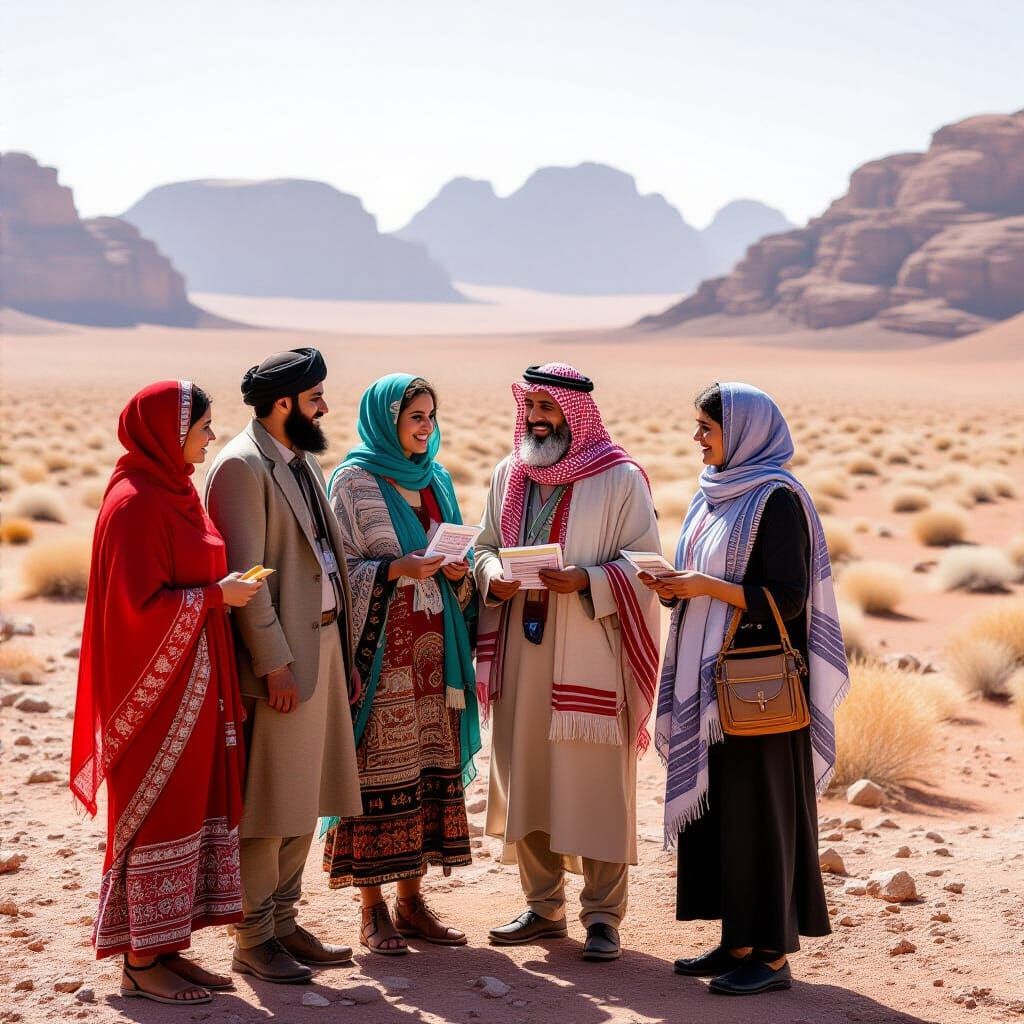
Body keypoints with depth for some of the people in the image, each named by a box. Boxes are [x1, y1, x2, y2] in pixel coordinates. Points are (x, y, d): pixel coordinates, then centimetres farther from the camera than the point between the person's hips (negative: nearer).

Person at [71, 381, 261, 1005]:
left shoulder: (173, 492, 12)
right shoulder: (135, 504, -18)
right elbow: (140, 604, -22)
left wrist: (225, 590, 7)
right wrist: (216, 595, -16)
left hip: (193, 684, 9)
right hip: (157, 686, -9)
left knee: (189, 807, 11)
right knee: (158, 811, -3)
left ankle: (164, 948, 19)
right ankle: (141, 962, 6)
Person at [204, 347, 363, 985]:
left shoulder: (305, 461, 16)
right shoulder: (243, 467, -13)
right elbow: (244, 575, -17)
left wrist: (345, 654, 15)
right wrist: (274, 663, -20)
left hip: (323, 643, 9)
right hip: (279, 654, -9)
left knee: (305, 797, 14)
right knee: (268, 801, -2)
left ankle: (284, 921, 24)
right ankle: (254, 939, 7)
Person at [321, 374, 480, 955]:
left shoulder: (437, 480, 14)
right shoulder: (355, 481, -5)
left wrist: (458, 572, -3)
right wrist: (398, 569, -21)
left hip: (432, 645, 6)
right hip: (379, 648, -6)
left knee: (431, 761, 6)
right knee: (380, 765, -4)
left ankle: (412, 898, 14)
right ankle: (373, 909, 3)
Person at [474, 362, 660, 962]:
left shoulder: (619, 478, -5)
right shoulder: (510, 475, 12)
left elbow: (645, 564, -6)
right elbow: (486, 546, 17)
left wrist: (586, 582, -21)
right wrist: (493, 576, -5)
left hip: (589, 658, -5)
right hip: (520, 653, 5)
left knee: (596, 787, -3)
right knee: (525, 782, 9)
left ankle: (604, 917, 6)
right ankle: (545, 908, 21)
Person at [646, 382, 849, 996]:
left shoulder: (778, 498, -12)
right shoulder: (717, 495, 14)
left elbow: (787, 598, -17)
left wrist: (705, 586, -20)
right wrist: (676, 587, -1)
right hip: (711, 678, 9)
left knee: (760, 810, -3)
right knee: (716, 807, 10)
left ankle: (774, 955, 4)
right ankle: (739, 941, 18)